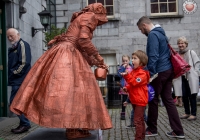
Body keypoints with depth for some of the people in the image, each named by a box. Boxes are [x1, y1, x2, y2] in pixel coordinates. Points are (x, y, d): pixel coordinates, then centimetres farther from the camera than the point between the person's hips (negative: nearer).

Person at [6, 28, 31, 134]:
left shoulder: (22, 44, -8)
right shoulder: (13, 48, 21)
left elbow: (24, 62, -18)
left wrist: (15, 73, -14)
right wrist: (10, 75, 11)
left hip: (20, 80, -10)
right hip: (16, 80, 10)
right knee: (15, 102, 12)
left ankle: (25, 124, -3)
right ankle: (23, 124, 20)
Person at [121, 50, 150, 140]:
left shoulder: (142, 73, -15)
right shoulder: (133, 71, 12)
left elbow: (135, 82, -27)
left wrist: (127, 75, -35)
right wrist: (126, 88, 5)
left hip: (140, 100, -10)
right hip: (134, 100, 10)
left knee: (137, 121, -10)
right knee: (140, 120, 19)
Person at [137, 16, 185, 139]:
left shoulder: (152, 35, -12)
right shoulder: (161, 33, 18)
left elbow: (153, 56, -21)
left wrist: (150, 73, -19)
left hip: (160, 71, -9)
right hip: (168, 70, 9)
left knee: (153, 100, 4)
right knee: (168, 100, 8)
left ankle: (152, 129, 16)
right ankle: (178, 131, 7)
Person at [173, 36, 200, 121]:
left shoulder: (191, 53, 0)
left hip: (191, 78, -4)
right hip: (181, 78, 4)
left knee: (192, 96, 0)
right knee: (184, 96, 7)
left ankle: (193, 114, 8)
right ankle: (187, 113, 21)